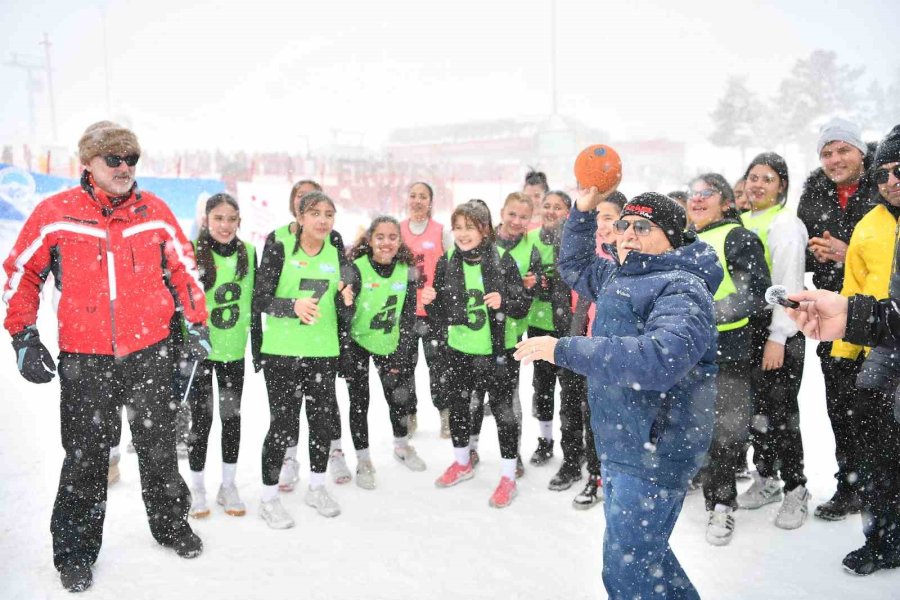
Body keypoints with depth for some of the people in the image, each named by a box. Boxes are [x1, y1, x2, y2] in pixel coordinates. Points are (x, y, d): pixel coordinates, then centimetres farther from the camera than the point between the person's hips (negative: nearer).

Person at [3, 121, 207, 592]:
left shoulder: (155, 212, 0)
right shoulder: (55, 213, -5)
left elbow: (184, 270, 10)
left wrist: (197, 326, 9)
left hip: (149, 353, 1)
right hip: (84, 358, -1)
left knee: (159, 449, 13)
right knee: (85, 459, 9)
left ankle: (171, 523, 35)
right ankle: (75, 552, 29)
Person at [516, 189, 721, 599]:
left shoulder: (682, 288, -16)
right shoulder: (618, 275, 12)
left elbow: (661, 357, -34)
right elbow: (574, 266, 30)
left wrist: (563, 350, -31)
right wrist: (584, 210, 14)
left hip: (653, 452, -9)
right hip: (620, 444, 9)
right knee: (643, 551, 23)